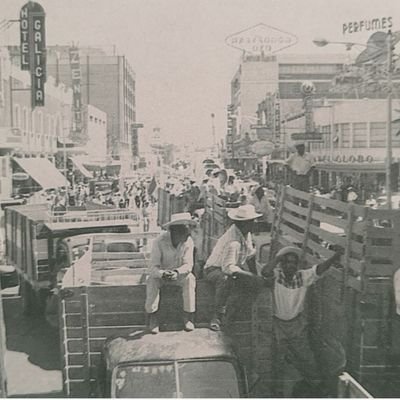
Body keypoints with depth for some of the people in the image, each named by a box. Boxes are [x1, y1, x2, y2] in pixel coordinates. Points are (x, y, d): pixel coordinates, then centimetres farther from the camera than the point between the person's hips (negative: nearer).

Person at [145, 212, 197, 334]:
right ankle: (152, 318, -23)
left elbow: (188, 265, -19)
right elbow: (154, 267, -26)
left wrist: (177, 272, -41)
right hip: (160, 274, -1)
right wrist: (162, 273, -49)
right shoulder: (159, 242, -23)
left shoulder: (188, 242, -15)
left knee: (190, 279, -29)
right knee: (152, 280, -32)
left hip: (179, 274, 2)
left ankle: (188, 317, -20)